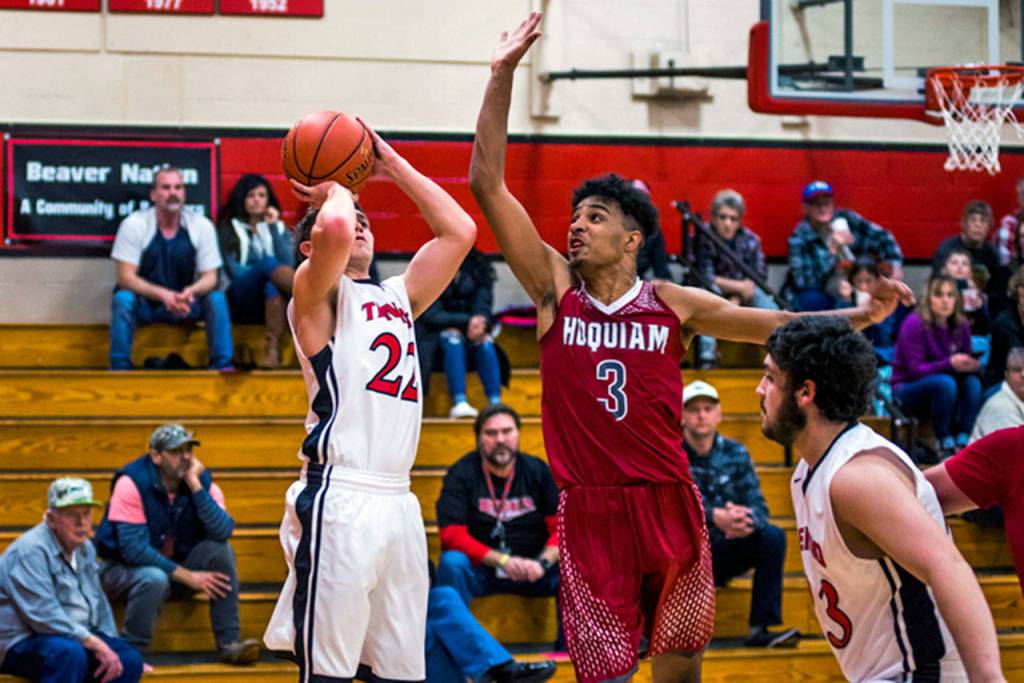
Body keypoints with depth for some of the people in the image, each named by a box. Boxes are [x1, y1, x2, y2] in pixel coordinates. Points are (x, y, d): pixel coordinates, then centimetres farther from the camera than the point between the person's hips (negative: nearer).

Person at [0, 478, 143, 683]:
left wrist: (109, 648, 11)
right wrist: (95, 643, -24)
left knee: (130, 661, -12)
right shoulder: (31, 551, -17)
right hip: (23, 643, -9)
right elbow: (44, 616, -25)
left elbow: (99, 604, 23)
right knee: (69, 654, -38)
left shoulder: (85, 548, 13)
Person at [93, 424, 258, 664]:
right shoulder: (132, 483, -20)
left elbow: (222, 532, -22)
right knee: (155, 579, -38)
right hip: (125, 569, -5)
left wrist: (195, 485, -28)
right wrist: (186, 576, -26)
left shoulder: (202, 480, -6)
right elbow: (132, 548, -26)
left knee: (221, 551, -20)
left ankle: (229, 643, -16)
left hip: (176, 567, 5)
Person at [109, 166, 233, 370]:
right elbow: (125, 277, -17)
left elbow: (210, 277, -7)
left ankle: (222, 366, -18)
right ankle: (119, 367, -26)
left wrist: (191, 292, -32)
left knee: (217, 299, -24)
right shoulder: (133, 225, -13)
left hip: (185, 303, 2)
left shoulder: (202, 226, -7)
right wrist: (163, 295, -32)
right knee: (123, 299, -33)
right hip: (144, 304, -2)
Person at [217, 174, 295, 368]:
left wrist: (274, 228, -1)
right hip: (239, 297, -2)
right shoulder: (228, 227, 17)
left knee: (273, 287, -37)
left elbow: (288, 264, 2)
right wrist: (268, 270, -10)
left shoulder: (278, 227, 22)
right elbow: (233, 270, 1)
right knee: (268, 263, -34)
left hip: (272, 298, 2)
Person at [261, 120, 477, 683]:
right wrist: (336, 190, 4)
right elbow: (334, 229, -19)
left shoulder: (398, 297, 23)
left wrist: (390, 163, 19)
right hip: (340, 500, -7)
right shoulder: (315, 291, 2)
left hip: (397, 503, 7)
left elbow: (459, 231, 19)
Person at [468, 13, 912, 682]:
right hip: (592, 513, -1)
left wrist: (861, 316, -5)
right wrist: (503, 75, -7)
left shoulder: (673, 303, 5)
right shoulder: (556, 290, 3)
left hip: (669, 506, 1)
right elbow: (488, 184, -2)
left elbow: (779, 325, 8)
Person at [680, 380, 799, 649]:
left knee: (773, 537, -20)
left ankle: (761, 629, -21)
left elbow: (758, 505, -4)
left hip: (722, 557, 3)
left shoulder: (735, 454, 5)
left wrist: (746, 520, -30)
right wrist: (714, 517, -37)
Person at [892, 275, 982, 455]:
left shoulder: (962, 326, 1)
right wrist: (950, 364, -33)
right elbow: (915, 369, -20)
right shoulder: (914, 324, -16)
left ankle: (963, 441, -27)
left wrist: (972, 365, -23)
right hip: (907, 390, -5)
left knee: (973, 382, -24)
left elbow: (967, 362, 4)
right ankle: (944, 442, -26)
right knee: (945, 382, -34)